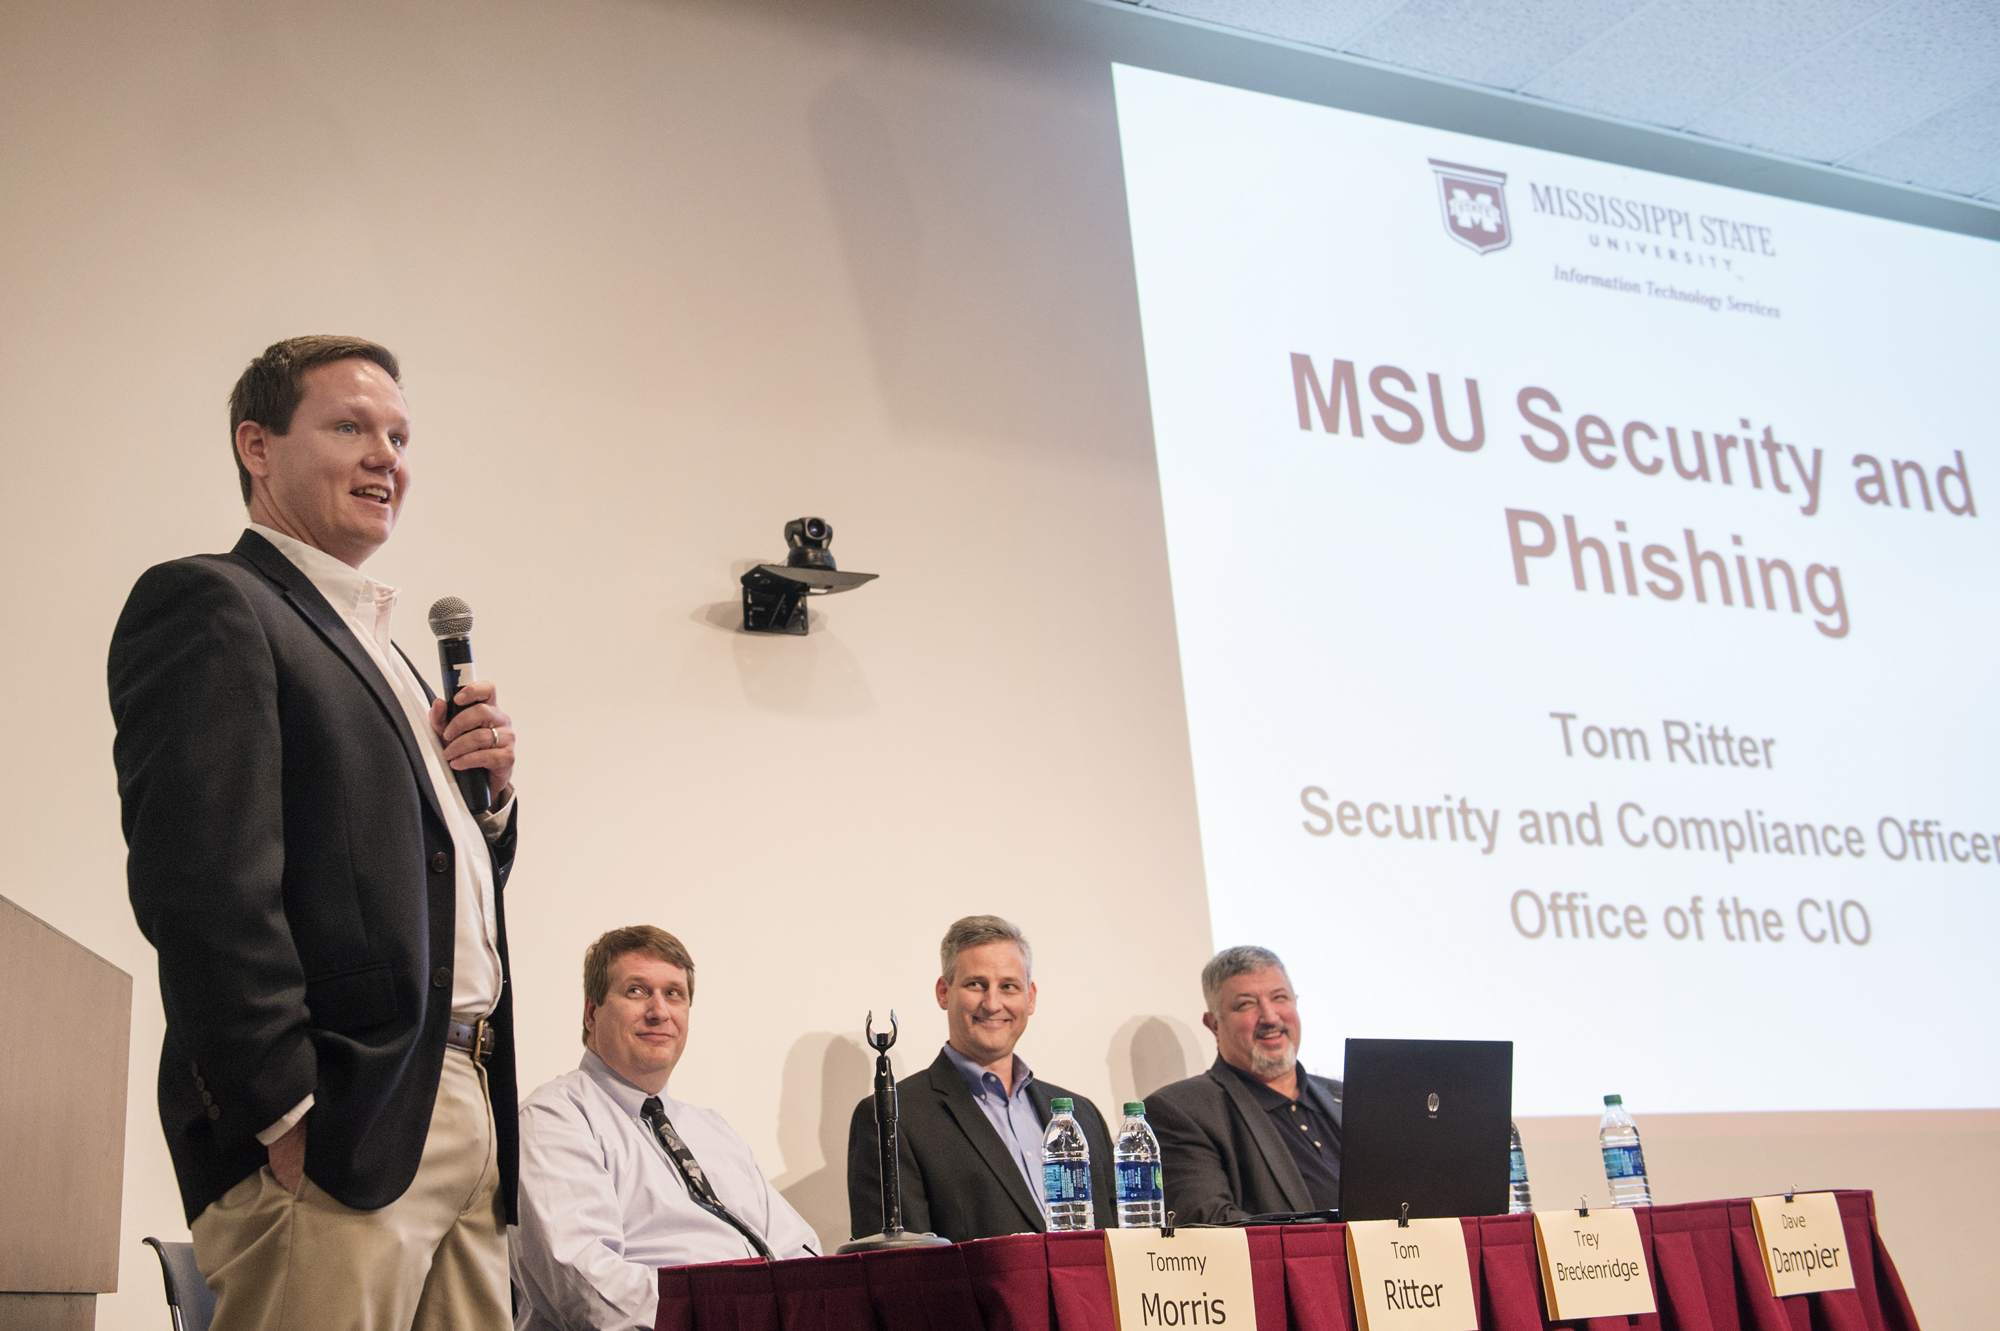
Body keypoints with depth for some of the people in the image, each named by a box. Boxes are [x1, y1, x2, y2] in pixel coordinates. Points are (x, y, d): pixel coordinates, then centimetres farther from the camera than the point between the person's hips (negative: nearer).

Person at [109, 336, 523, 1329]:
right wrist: (289, 1121, -20)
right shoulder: (207, 602, -5)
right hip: (338, 1140, -9)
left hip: (460, 1125, 9)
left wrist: (488, 788, 6)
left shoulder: (379, 649, 23)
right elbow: (200, 889, -17)